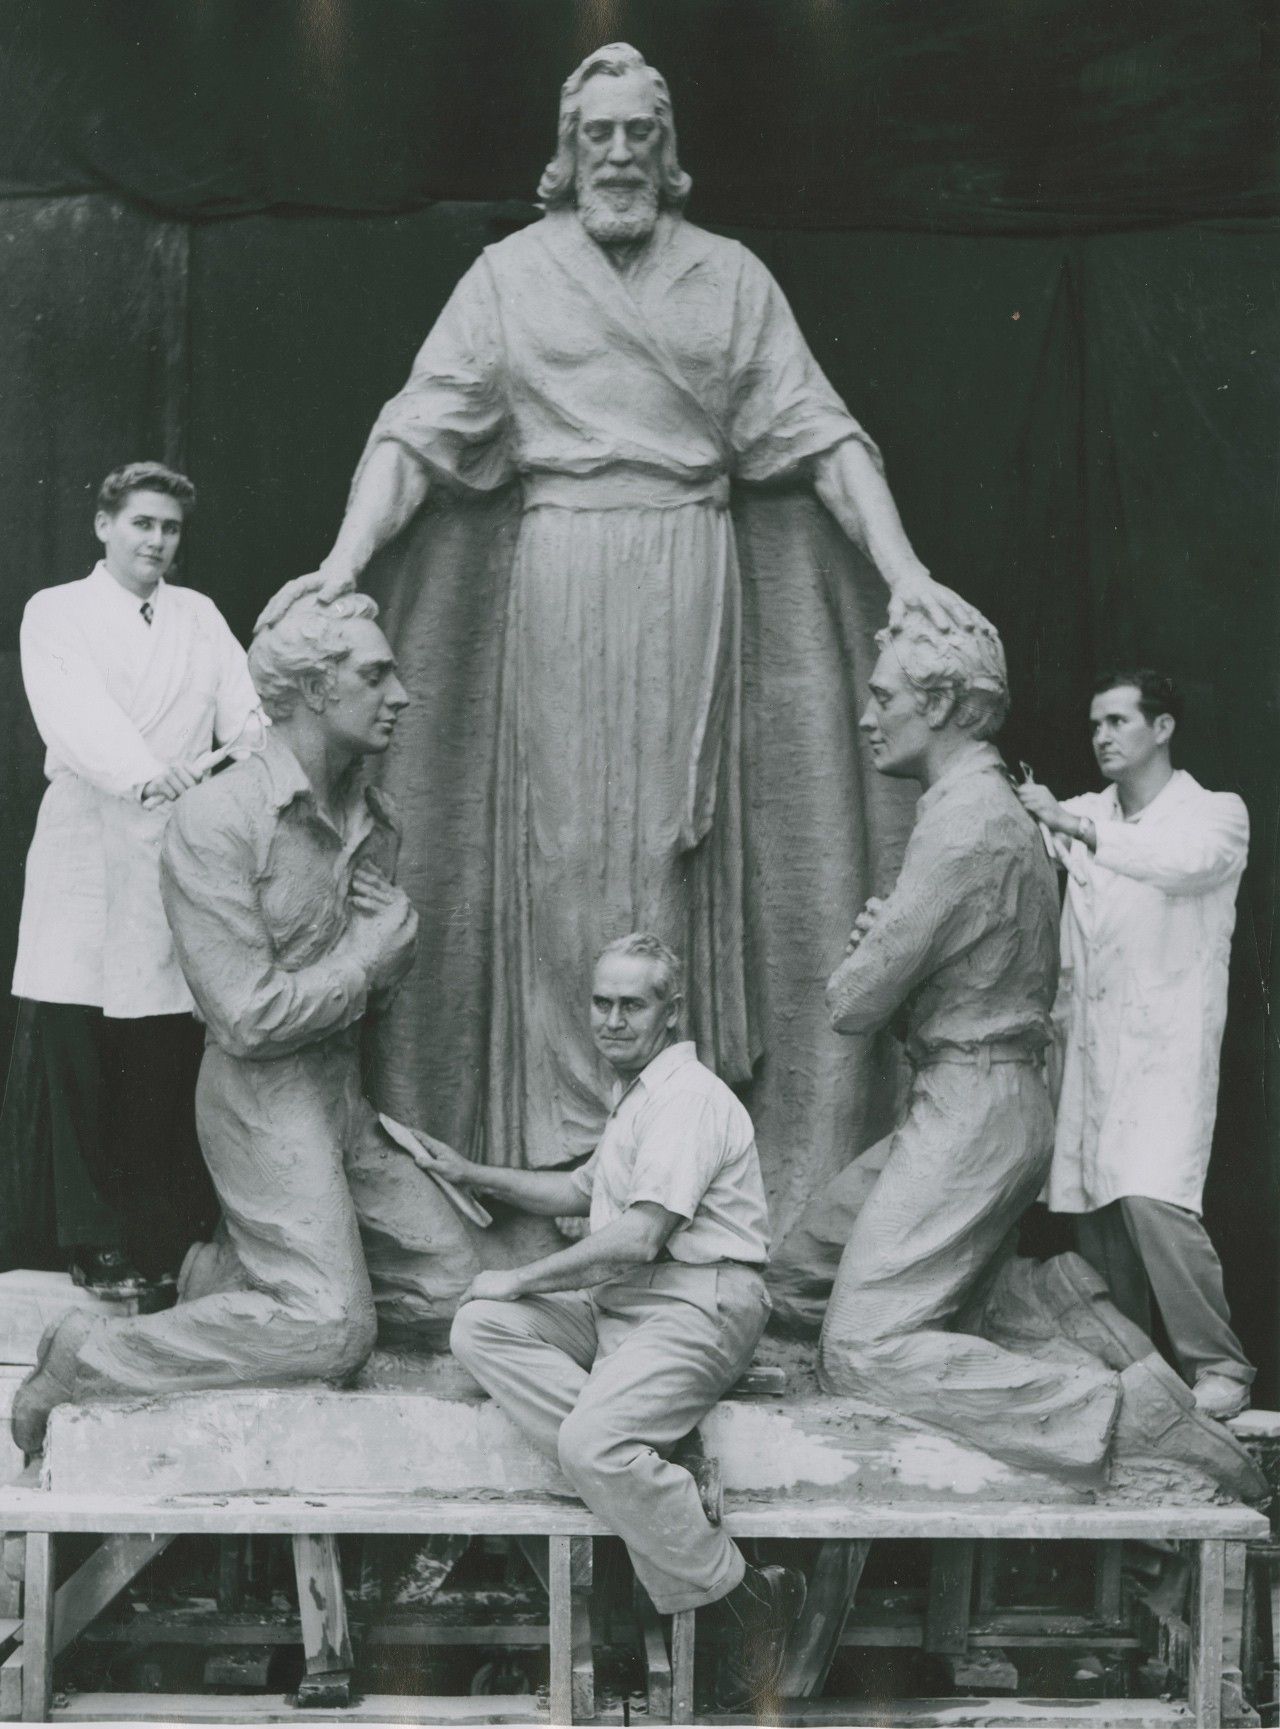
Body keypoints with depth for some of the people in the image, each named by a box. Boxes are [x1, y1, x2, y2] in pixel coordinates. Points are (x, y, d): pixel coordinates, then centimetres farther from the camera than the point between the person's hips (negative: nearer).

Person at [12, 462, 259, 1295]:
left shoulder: (200, 616, 17)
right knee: (84, 1064, -2)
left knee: (172, 1067, -2)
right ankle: (101, 1249, 7)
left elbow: (245, 708, 3)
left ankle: (170, 1242, 6)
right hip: (86, 867, -2)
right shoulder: (56, 612, 6)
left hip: (181, 859, 2)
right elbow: (74, 709, -12)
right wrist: (144, 770, -31)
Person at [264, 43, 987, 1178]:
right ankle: (570, 1124, 2)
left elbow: (819, 432, 5)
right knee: (568, 832, -2)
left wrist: (903, 569, -5)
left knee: (676, 832, 0)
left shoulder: (730, 277, 11)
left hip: (687, 573, 1)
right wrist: (345, 560, -11)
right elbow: (418, 431, 2)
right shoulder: (511, 275, 9)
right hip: (564, 572, -1)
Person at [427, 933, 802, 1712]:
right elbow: (583, 1190, 36)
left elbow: (636, 1240, -21)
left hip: (698, 1307, -10)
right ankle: (644, 1475, -21)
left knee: (592, 1441, -31)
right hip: (619, 1302, 10)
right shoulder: (641, 1093, 22)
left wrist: (522, 1280, -12)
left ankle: (750, 1602, -15)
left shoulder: (687, 1097, -12)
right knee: (481, 1328, -11)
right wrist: (476, 1175, 27)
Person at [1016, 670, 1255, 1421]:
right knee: (1097, 1205, 4)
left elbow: (1188, 861, -22)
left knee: (1153, 1197, -20)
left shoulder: (1217, 813, 1)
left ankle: (1220, 1365, -9)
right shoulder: (1087, 817, 17)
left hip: (1168, 1044, -5)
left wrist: (1075, 824, -28)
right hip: (1090, 1041, 5)